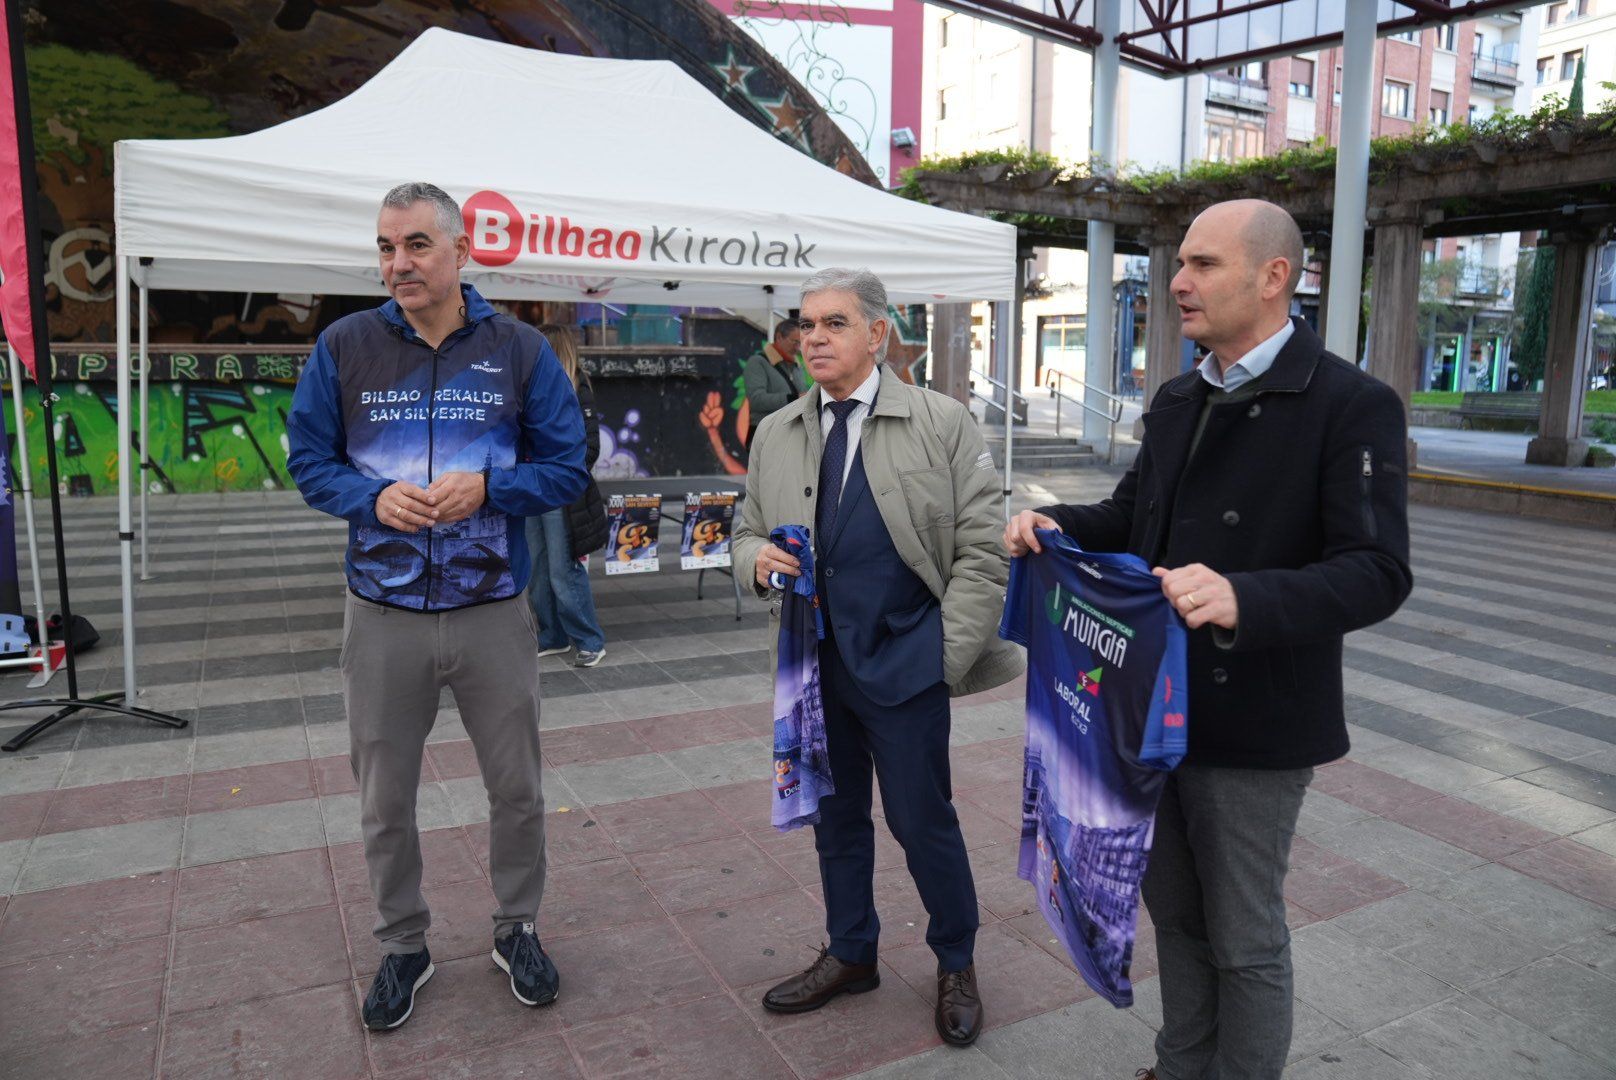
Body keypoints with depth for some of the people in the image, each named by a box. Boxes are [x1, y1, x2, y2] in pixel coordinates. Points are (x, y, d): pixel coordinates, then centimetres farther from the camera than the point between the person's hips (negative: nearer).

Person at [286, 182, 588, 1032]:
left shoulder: (520, 350, -3)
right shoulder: (344, 346, -1)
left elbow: (567, 468, -1)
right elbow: (309, 461, 3)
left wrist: (485, 489, -19)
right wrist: (373, 497, -17)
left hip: (495, 614, 0)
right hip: (381, 618, 1)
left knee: (516, 789, 13)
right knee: (384, 801, 14)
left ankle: (516, 930, 36)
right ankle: (402, 946, 37)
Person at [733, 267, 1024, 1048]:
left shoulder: (942, 423, -6)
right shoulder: (776, 434, 7)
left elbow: (982, 549, -6)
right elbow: (748, 531, 15)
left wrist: (949, 655, -11)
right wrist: (757, 560, -9)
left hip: (905, 664, -4)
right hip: (816, 662, 5)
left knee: (921, 820, 5)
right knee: (835, 816, 17)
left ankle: (956, 964, 30)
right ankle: (850, 955, 38)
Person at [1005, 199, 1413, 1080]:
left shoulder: (1353, 405, -14)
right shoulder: (1178, 401, 10)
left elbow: (1377, 573, -21)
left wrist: (1244, 598, -38)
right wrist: (1057, 526, -4)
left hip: (1253, 724, -7)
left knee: (1244, 938, 10)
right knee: (1172, 905, 21)